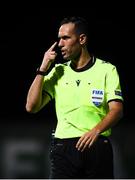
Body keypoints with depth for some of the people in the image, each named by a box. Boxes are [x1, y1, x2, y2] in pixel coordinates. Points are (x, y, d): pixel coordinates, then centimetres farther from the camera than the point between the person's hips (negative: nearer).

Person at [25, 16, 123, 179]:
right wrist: (43, 68, -1)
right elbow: (31, 107, 3)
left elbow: (117, 110, -8)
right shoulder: (57, 71, 11)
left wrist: (96, 130, -27)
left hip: (97, 146, -2)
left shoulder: (107, 70, 2)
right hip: (63, 147, 2)